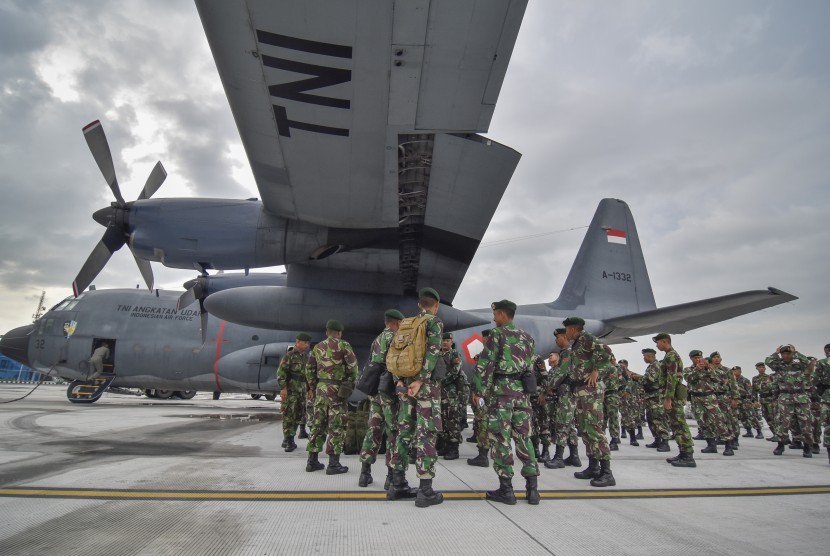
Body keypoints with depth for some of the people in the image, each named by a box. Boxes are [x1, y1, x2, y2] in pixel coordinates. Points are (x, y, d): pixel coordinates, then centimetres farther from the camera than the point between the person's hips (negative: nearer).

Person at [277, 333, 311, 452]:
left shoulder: (306, 357, 15)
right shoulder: (289, 356, -7)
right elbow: (280, 373, -13)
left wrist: (309, 388, 18)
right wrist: (283, 388, -20)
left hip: (302, 391, 8)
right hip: (290, 390, -7)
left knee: (298, 415, 9)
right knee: (288, 415, -6)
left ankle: (287, 440, 19)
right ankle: (289, 441, -3)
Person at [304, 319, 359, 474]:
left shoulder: (318, 347, 11)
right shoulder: (343, 345, -7)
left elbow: (309, 369, 14)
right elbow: (353, 367, -10)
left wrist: (313, 388, 20)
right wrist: (352, 385, 4)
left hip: (320, 388, 6)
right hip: (337, 389, -6)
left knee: (318, 424, 12)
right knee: (336, 426, -2)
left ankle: (312, 461, 16)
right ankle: (333, 464, -1)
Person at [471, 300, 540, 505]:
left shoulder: (497, 333, -5)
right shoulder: (526, 337, 15)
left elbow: (487, 363, -10)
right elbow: (530, 366, 16)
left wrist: (478, 390, -5)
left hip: (501, 389, -6)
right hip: (522, 390, 6)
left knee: (500, 438, 0)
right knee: (523, 437, 10)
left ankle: (506, 488, 3)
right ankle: (532, 487, 10)